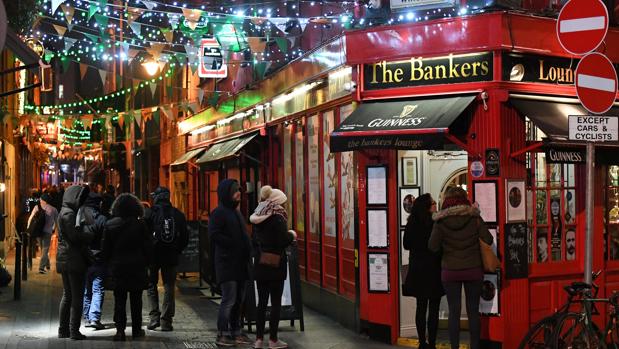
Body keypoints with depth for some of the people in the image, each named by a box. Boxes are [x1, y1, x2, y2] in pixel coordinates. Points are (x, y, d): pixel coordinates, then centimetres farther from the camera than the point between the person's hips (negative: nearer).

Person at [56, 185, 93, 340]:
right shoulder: (69, 214, -15)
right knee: (77, 297, -4)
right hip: (74, 260, -10)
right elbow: (75, 236, -22)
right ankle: (74, 331, -2)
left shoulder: (64, 212, 16)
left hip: (64, 260, 10)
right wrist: (93, 235, -13)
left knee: (67, 295, 15)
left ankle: (63, 330, 19)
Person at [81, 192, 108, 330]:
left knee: (85, 290, 15)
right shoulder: (102, 219, -10)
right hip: (98, 260, -4)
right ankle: (94, 317, -12)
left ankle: (87, 318, 20)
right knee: (98, 290, -1)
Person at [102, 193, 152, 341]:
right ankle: (136, 329, 15)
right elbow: (148, 247, -4)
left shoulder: (110, 225, -2)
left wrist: (109, 263, 14)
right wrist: (146, 262, 7)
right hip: (137, 267, -1)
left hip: (117, 268, 1)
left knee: (119, 300, 4)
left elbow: (106, 249, 2)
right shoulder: (140, 224, -8)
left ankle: (120, 329, -5)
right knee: (136, 299, 10)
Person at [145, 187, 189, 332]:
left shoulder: (150, 213, -7)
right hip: (171, 256, 2)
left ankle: (154, 316, 2)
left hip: (153, 254, -2)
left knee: (151, 285, 13)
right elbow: (185, 237, 6)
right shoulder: (178, 214, 3)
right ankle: (166, 321, 5)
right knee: (169, 287, 8)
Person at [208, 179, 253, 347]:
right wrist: (234, 244, -16)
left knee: (238, 300, 12)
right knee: (229, 300, -7)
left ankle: (235, 332, 20)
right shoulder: (219, 212, -9)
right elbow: (213, 235, -18)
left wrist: (247, 248, 10)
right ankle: (222, 335, 1)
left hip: (240, 263, 9)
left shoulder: (236, 212, 19)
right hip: (227, 263, -9)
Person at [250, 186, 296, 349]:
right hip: (275, 265, -6)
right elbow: (283, 241, -16)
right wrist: (292, 235, 2)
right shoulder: (277, 216, -13)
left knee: (262, 301, 10)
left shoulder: (258, 218, 9)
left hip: (260, 265, 6)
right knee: (276, 302, 2)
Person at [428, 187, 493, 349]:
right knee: (473, 311, 8)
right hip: (473, 270, 1)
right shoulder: (474, 218, -5)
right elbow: (488, 240, -6)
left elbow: (433, 247, -7)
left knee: (454, 311, 5)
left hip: (450, 272, 0)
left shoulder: (441, 222, -6)